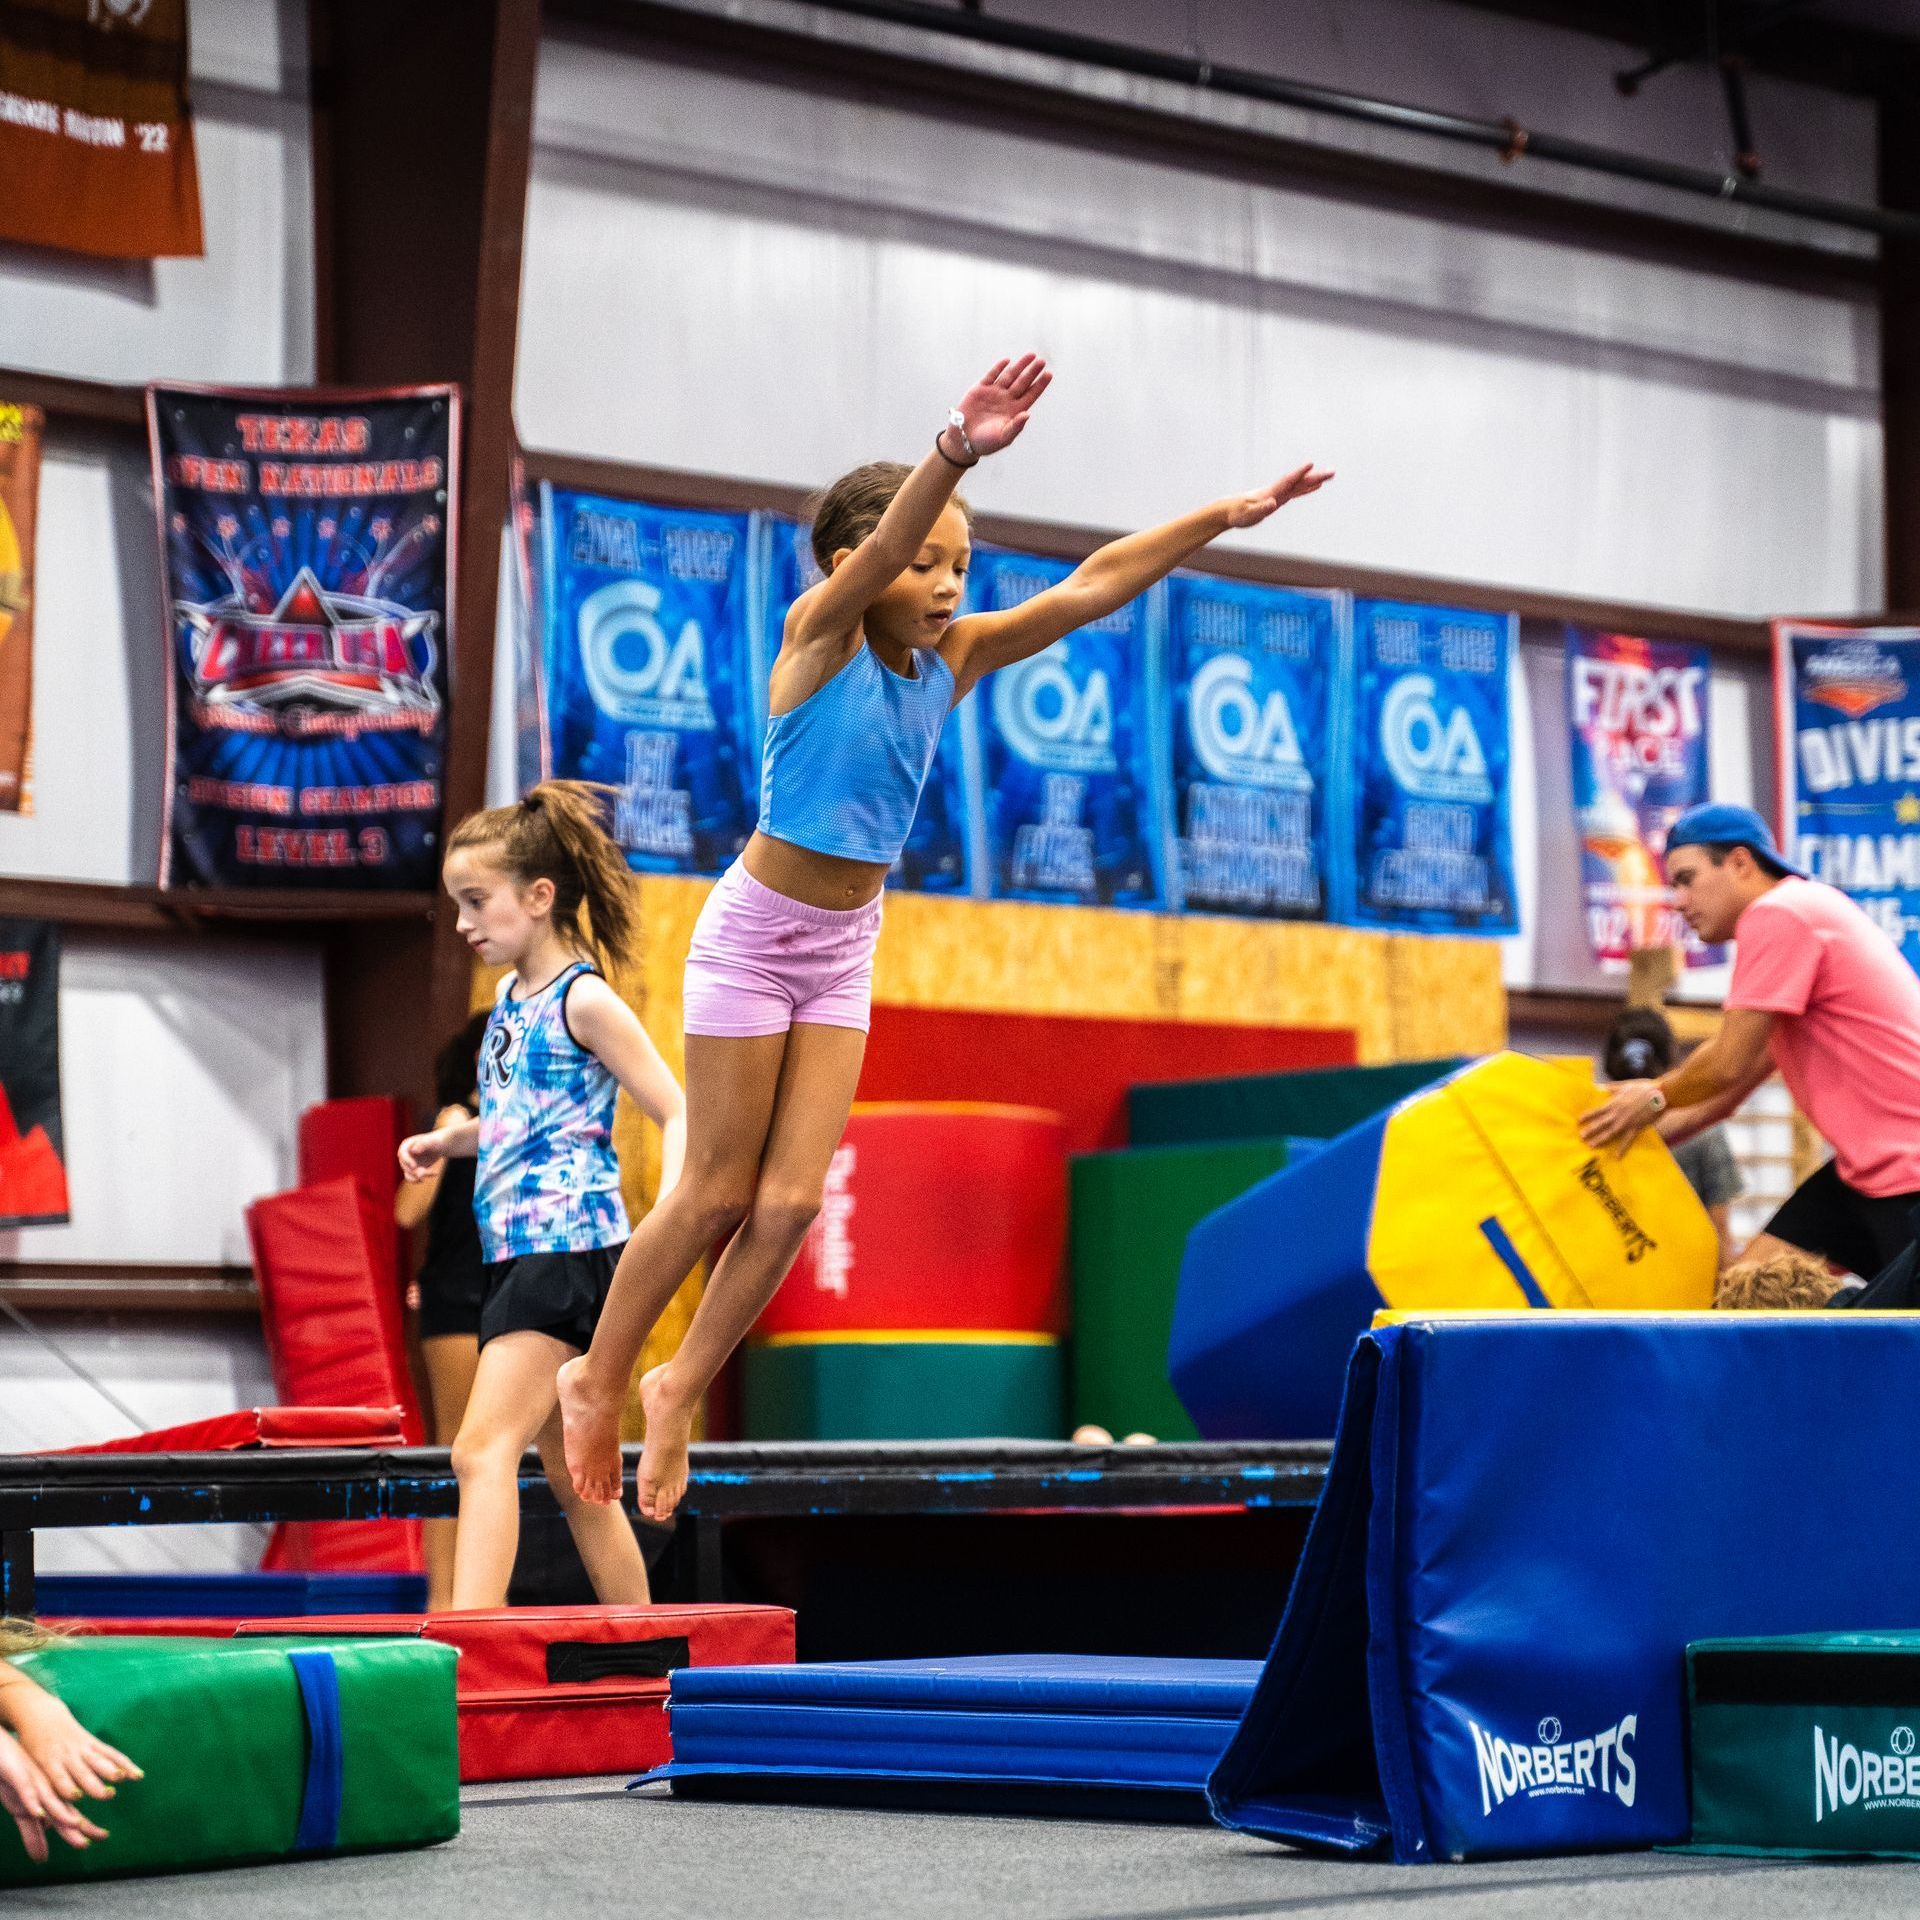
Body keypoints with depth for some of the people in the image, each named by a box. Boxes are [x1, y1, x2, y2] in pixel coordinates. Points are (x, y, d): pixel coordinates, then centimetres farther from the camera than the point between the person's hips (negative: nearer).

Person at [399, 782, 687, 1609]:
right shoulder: (509, 999, 15)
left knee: (484, 1447, -20)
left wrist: (665, 1224, -25)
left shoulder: (584, 1001, -9)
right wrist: (452, 1139, 14)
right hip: (516, 1252, 9)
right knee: (570, 1475, 12)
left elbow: (676, 1114, -11)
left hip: (570, 1246, -9)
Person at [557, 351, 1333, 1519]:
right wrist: (956, 453, -56)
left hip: (844, 949, 6)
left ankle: (680, 1391, 18)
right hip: (755, 933, -5)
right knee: (719, 1196, 0)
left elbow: (1089, 589, -5)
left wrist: (1225, 517, -13)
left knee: (791, 1202, 1)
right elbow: (870, 559, -38)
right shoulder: (820, 636, -17)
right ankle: (598, 1383, 18)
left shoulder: (955, 658, -1)